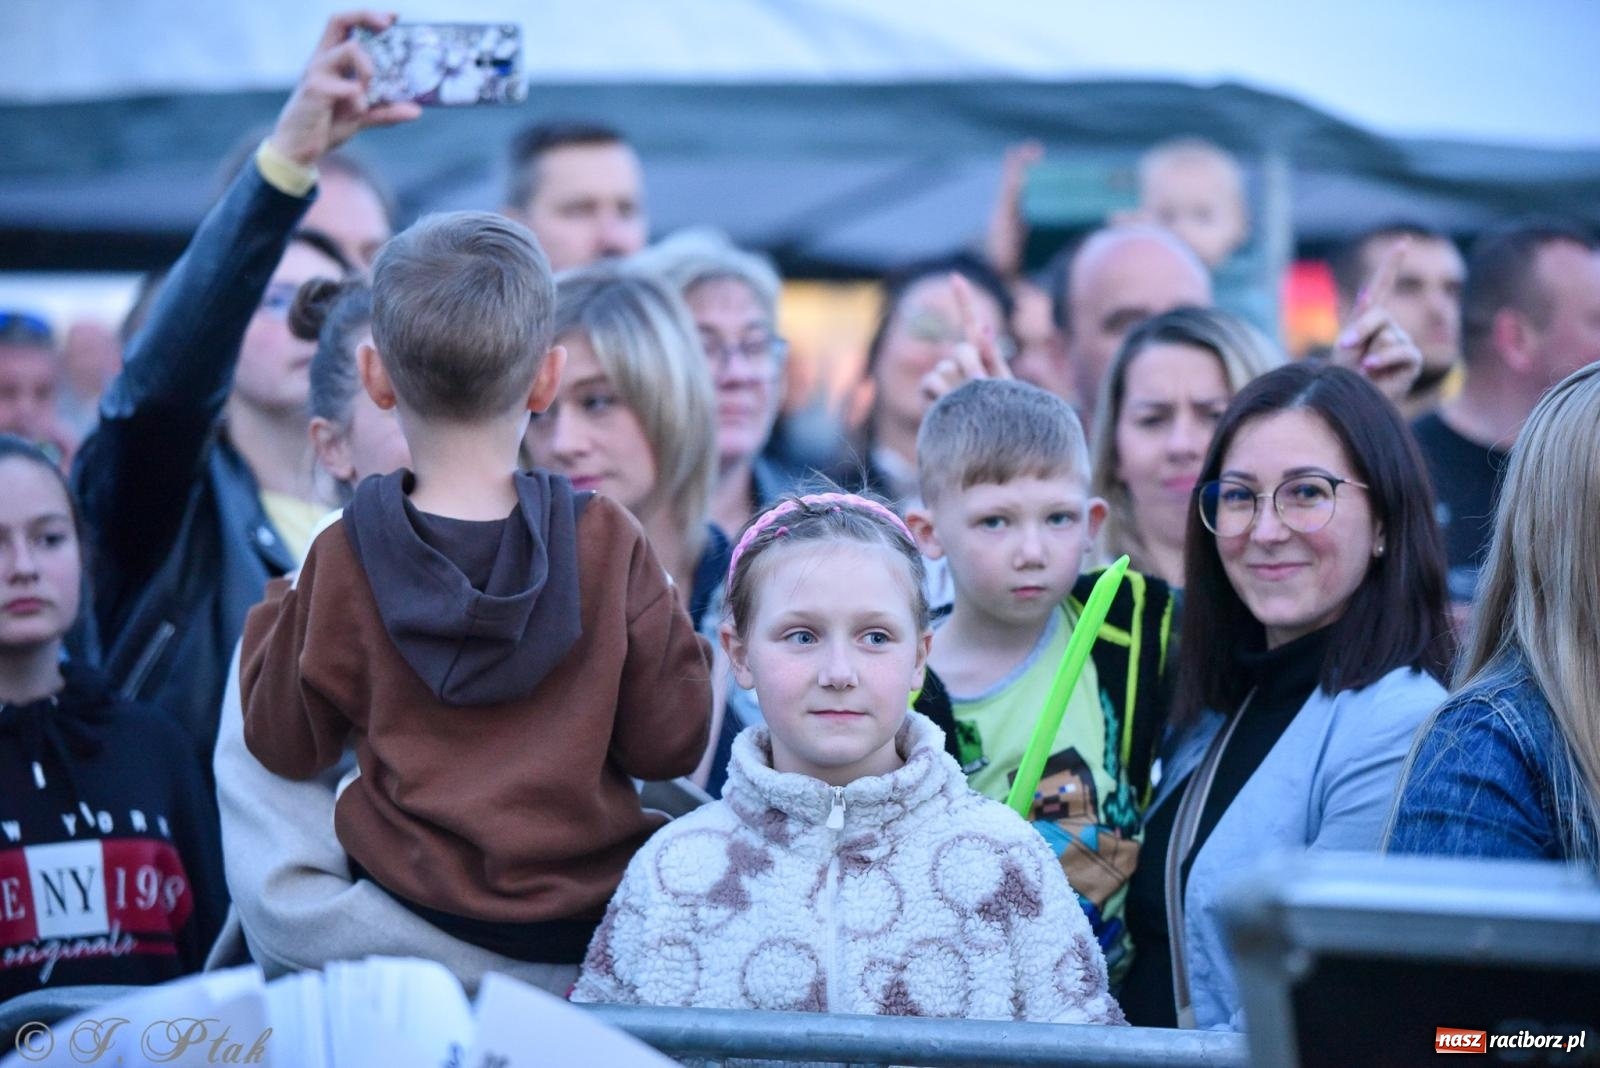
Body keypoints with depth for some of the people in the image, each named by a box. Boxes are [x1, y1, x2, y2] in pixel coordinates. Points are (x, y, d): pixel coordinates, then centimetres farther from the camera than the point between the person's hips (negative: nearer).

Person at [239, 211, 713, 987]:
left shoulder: (344, 560, -12)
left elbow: (288, 745, 1)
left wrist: (273, 615, 18)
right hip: (590, 914, -1)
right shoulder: (607, 542, -12)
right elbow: (669, 744, -6)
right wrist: (675, 625, 12)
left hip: (417, 903, 1)